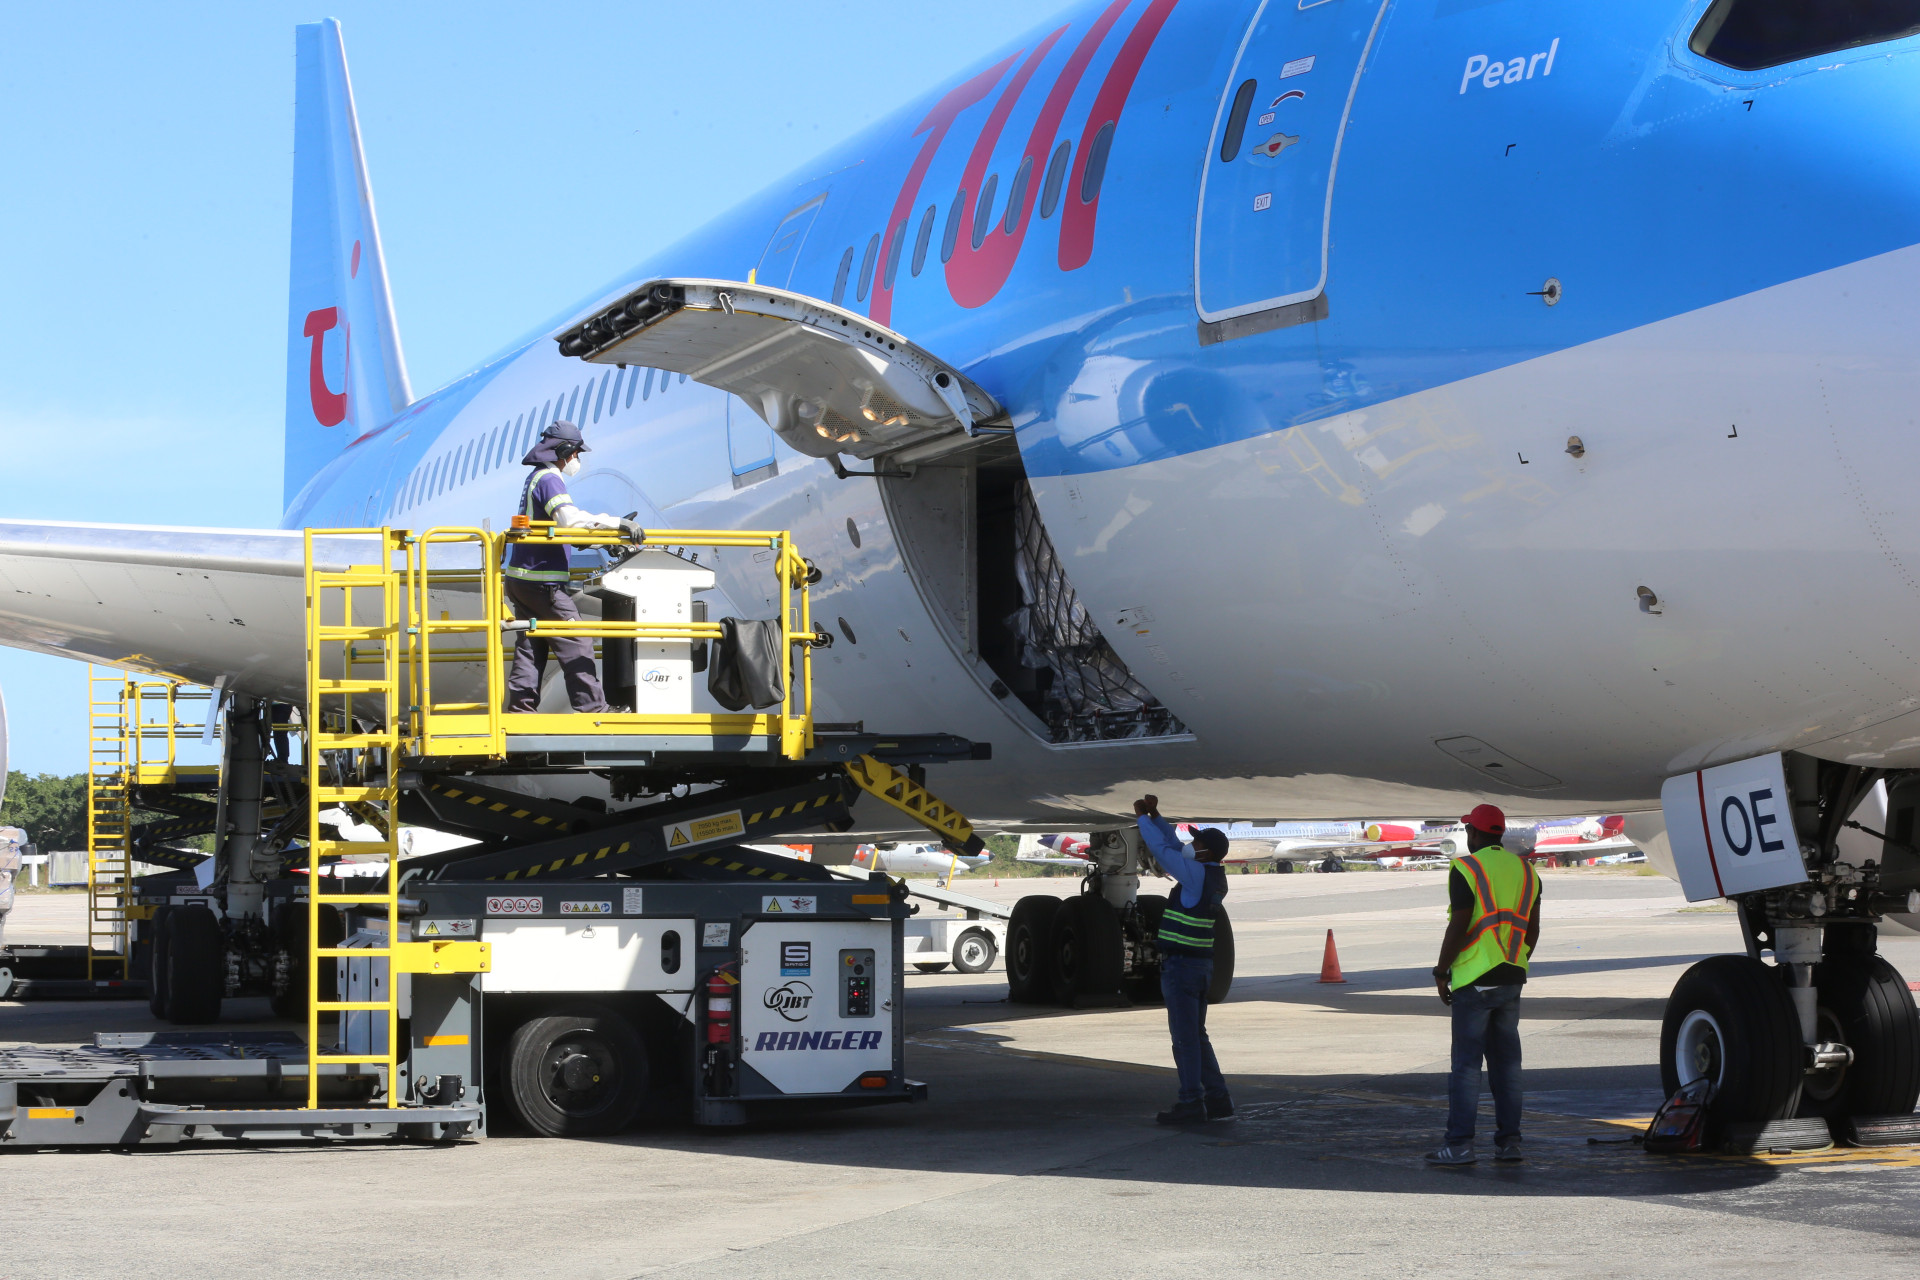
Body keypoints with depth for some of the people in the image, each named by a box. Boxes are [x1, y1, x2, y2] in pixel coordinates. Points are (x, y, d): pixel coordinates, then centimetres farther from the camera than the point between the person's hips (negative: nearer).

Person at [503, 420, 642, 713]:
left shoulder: (536, 477, 17)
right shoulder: (549, 479, -15)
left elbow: (562, 523, 26)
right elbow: (570, 518, -32)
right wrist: (617, 523, -33)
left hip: (521, 579, 10)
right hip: (543, 582, -10)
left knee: (530, 645, 11)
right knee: (576, 643, -6)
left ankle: (521, 707, 11)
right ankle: (592, 708, -7)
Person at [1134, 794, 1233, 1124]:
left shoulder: (1199, 875, -14)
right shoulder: (1216, 877, 11)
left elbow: (1162, 850, -14)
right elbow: (1175, 848, 19)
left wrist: (1142, 818, -1)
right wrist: (1155, 815, 13)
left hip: (1180, 965, -9)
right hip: (1201, 965, 9)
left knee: (1185, 1037, -4)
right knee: (1196, 1037, 14)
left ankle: (1191, 1103, -2)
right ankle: (1217, 1100, 13)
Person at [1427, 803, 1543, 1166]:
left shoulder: (1466, 869, -9)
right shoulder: (1524, 871, 12)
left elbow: (1458, 928, -14)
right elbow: (1532, 930, 14)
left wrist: (1442, 972, -5)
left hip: (1474, 978, -6)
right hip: (1512, 979, 6)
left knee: (1466, 1062, -5)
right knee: (1506, 1060, 10)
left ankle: (1459, 1144, -7)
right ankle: (1508, 1140, 10)